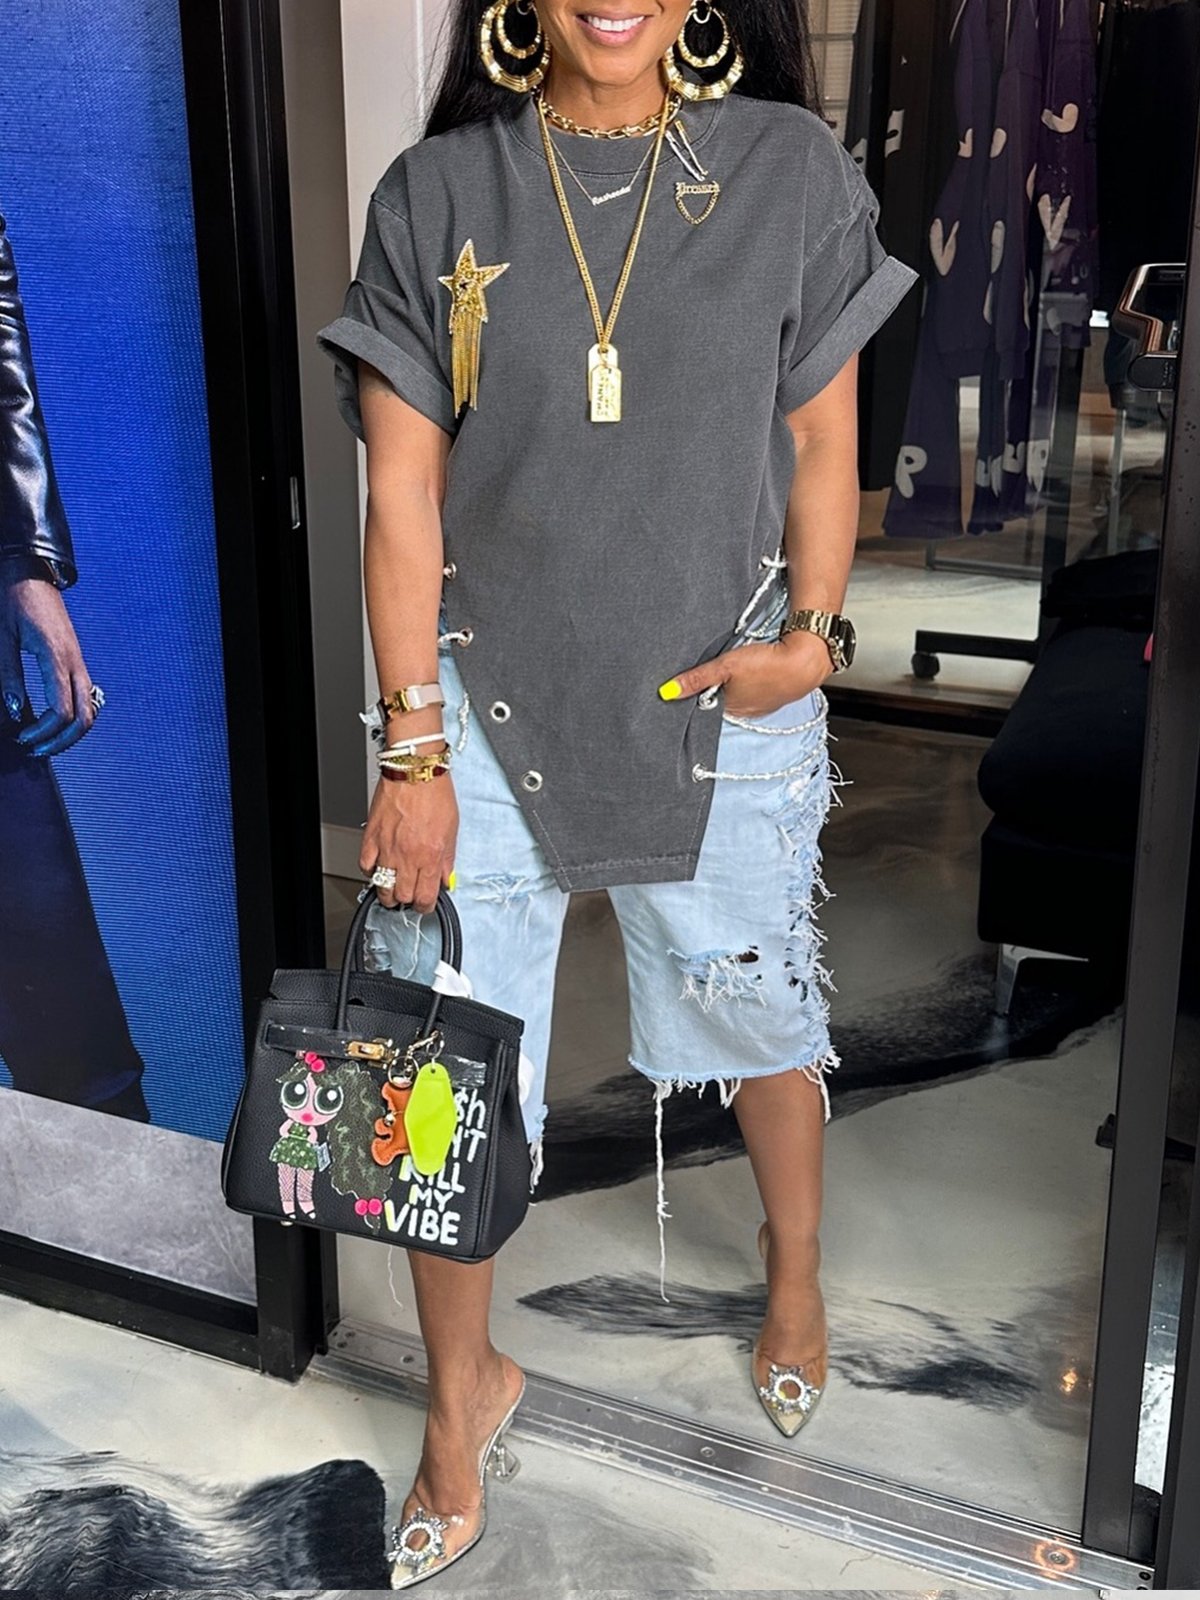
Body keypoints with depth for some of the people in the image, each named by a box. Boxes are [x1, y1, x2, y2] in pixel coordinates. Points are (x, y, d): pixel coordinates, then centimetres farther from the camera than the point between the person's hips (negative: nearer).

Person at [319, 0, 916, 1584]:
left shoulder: (792, 168, -2)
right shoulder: (435, 195, -3)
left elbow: (822, 440, 4)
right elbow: (404, 487, -4)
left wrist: (812, 633, -11)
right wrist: (414, 743, -8)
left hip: (725, 697, 1)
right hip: (488, 694, 0)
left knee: (761, 1011, 18)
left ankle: (794, 1273, 49)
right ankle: (465, 1390, 30)